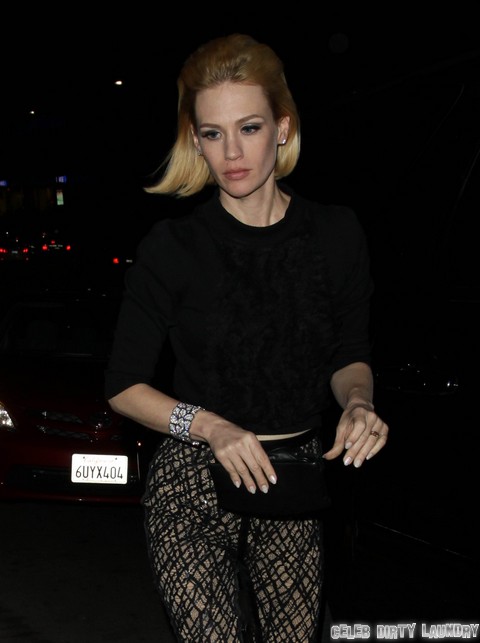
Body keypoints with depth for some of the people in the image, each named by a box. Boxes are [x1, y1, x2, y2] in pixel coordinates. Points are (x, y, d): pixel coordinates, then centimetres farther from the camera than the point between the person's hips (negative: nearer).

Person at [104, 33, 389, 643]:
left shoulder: (336, 233, -1)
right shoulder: (172, 246, -8)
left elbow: (350, 357, 11)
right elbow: (123, 387, -2)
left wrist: (358, 402, -11)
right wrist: (210, 427, -18)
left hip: (294, 480, 3)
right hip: (193, 483, -3)